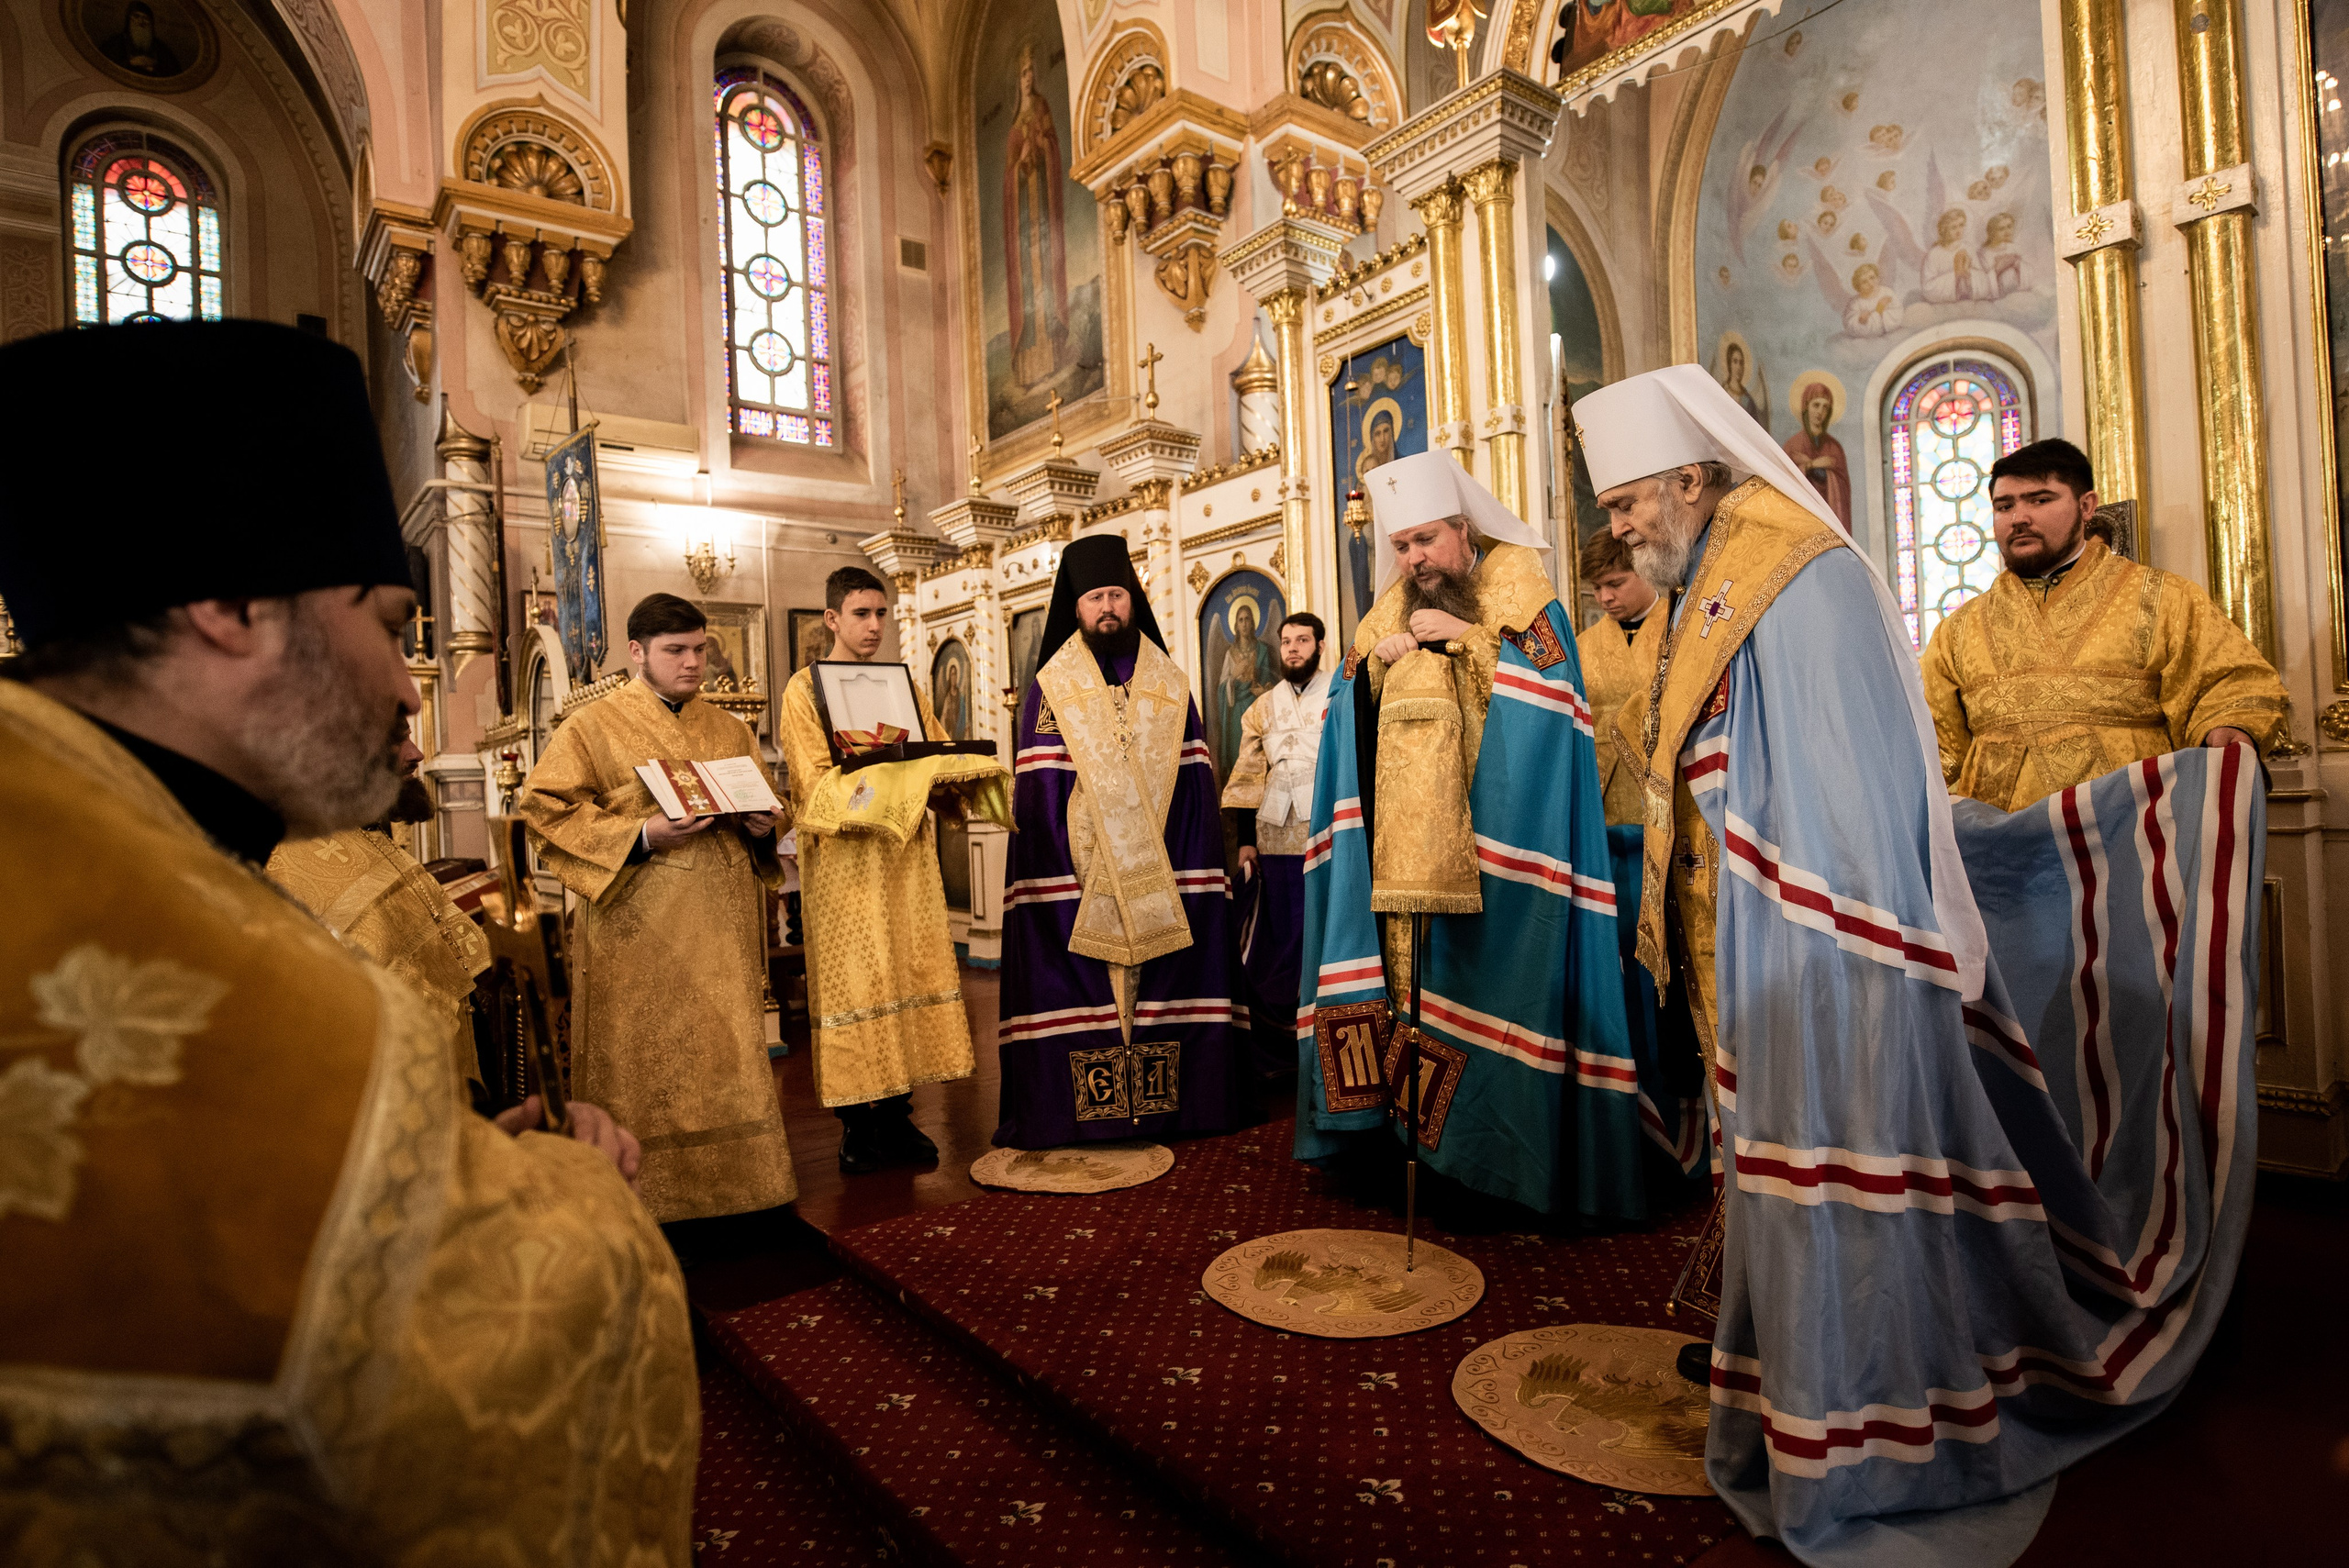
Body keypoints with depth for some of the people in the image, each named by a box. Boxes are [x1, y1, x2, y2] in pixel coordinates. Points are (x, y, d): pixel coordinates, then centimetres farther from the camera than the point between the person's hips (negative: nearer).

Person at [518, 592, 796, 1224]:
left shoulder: (730, 729, 15)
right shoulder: (592, 726, 2)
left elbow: (767, 808, 21)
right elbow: (542, 807, -6)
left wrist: (761, 827, -4)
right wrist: (642, 835, -16)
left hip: (722, 923, 4)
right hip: (640, 927, -4)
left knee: (726, 1054, 7)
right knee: (644, 1060, 1)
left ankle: (733, 1183, 18)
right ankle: (648, 1195, 14)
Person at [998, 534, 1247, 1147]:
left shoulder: (1170, 685, 11)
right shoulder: (1051, 688, 5)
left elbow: (1196, 780, 6)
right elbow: (1038, 788, -2)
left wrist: (1191, 872, -4)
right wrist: (1058, 880, -12)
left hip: (1164, 878, 2)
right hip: (1078, 877, -2)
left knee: (1164, 982, 5)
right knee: (1082, 991, 0)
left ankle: (1174, 1102, 17)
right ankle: (1083, 1110, 11)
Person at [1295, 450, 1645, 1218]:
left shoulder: (1516, 584, 2)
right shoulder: (1394, 605, 16)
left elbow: (1551, 683, -8)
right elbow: (1349, 707, 15)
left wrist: (1467, 636, -13)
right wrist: (1374, 660, -4)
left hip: (1494, 830, -4)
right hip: (1407, 838, 5)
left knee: (1487, 965, -5)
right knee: (1412, 962, 0)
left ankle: (1506, 1138, 5)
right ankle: (1415, 1098, 9)